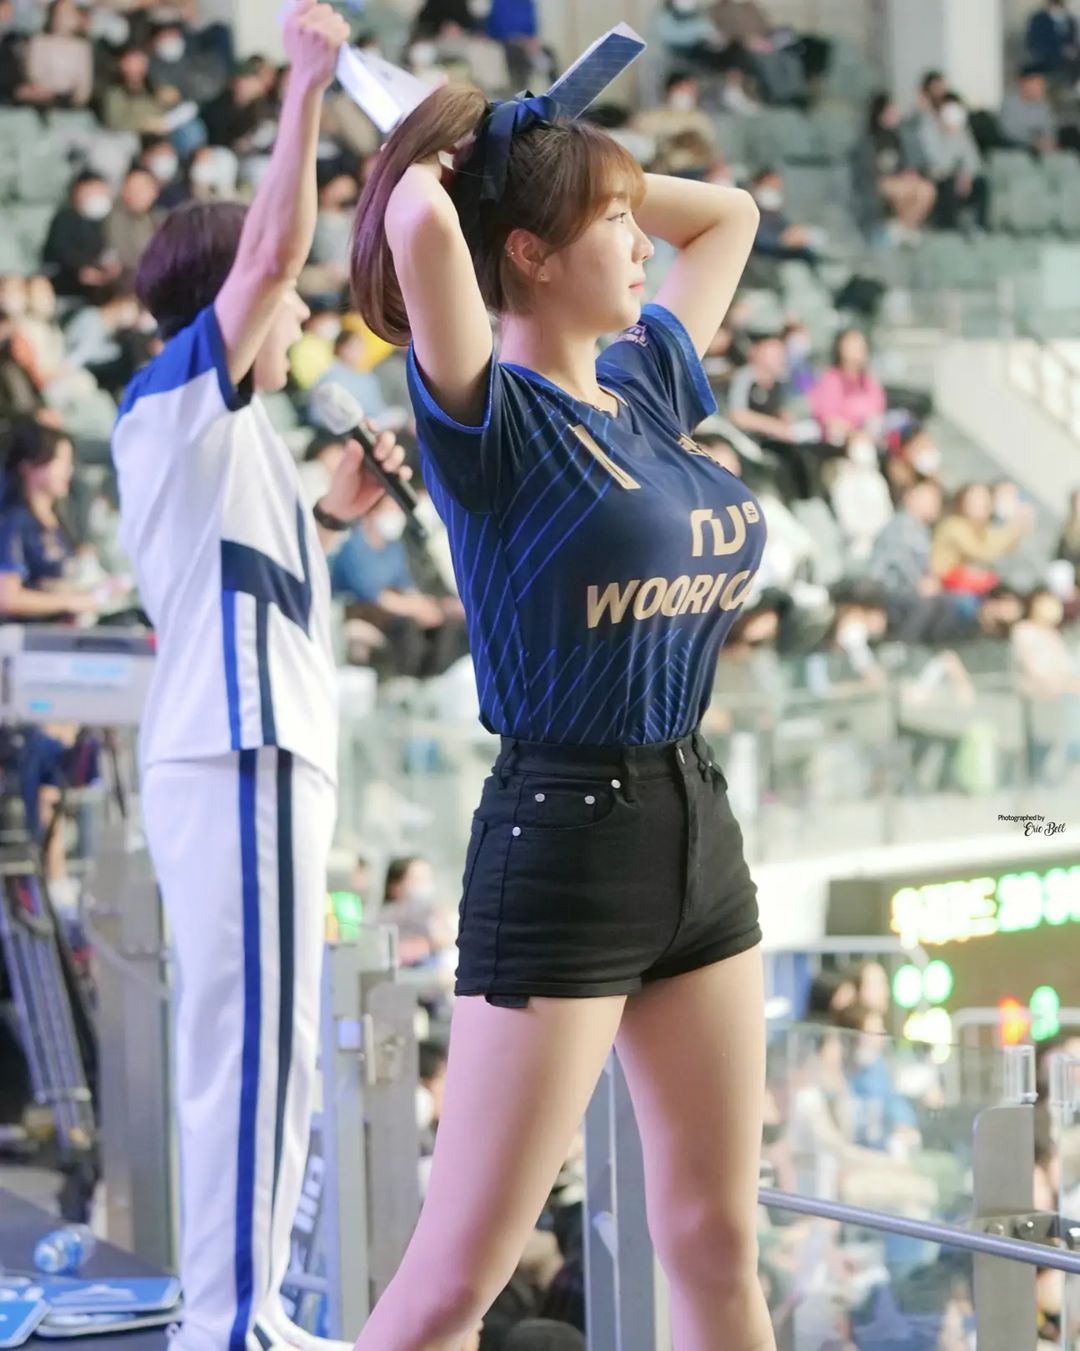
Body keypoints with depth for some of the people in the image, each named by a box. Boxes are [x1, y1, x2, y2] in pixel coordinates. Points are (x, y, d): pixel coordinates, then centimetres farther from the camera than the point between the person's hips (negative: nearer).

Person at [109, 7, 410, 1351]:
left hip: (245, 749, 10)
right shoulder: (177, 393, -5)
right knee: (252, 1042, -12)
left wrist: (328, 517, 20)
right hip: (239, 752, -10)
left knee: (251, 1044, 12)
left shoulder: (209, 431, 22)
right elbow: (268, 250, -19)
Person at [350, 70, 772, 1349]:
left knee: (716, 1242, 15)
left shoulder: (651, 376, 8)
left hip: (697, 819, 8)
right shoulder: (493, 418, -13)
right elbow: (419, 220, -32)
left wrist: (588, 174, 11)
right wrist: (433, 167, -9)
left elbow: (730, 213, 25)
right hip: (562, 836, -7)